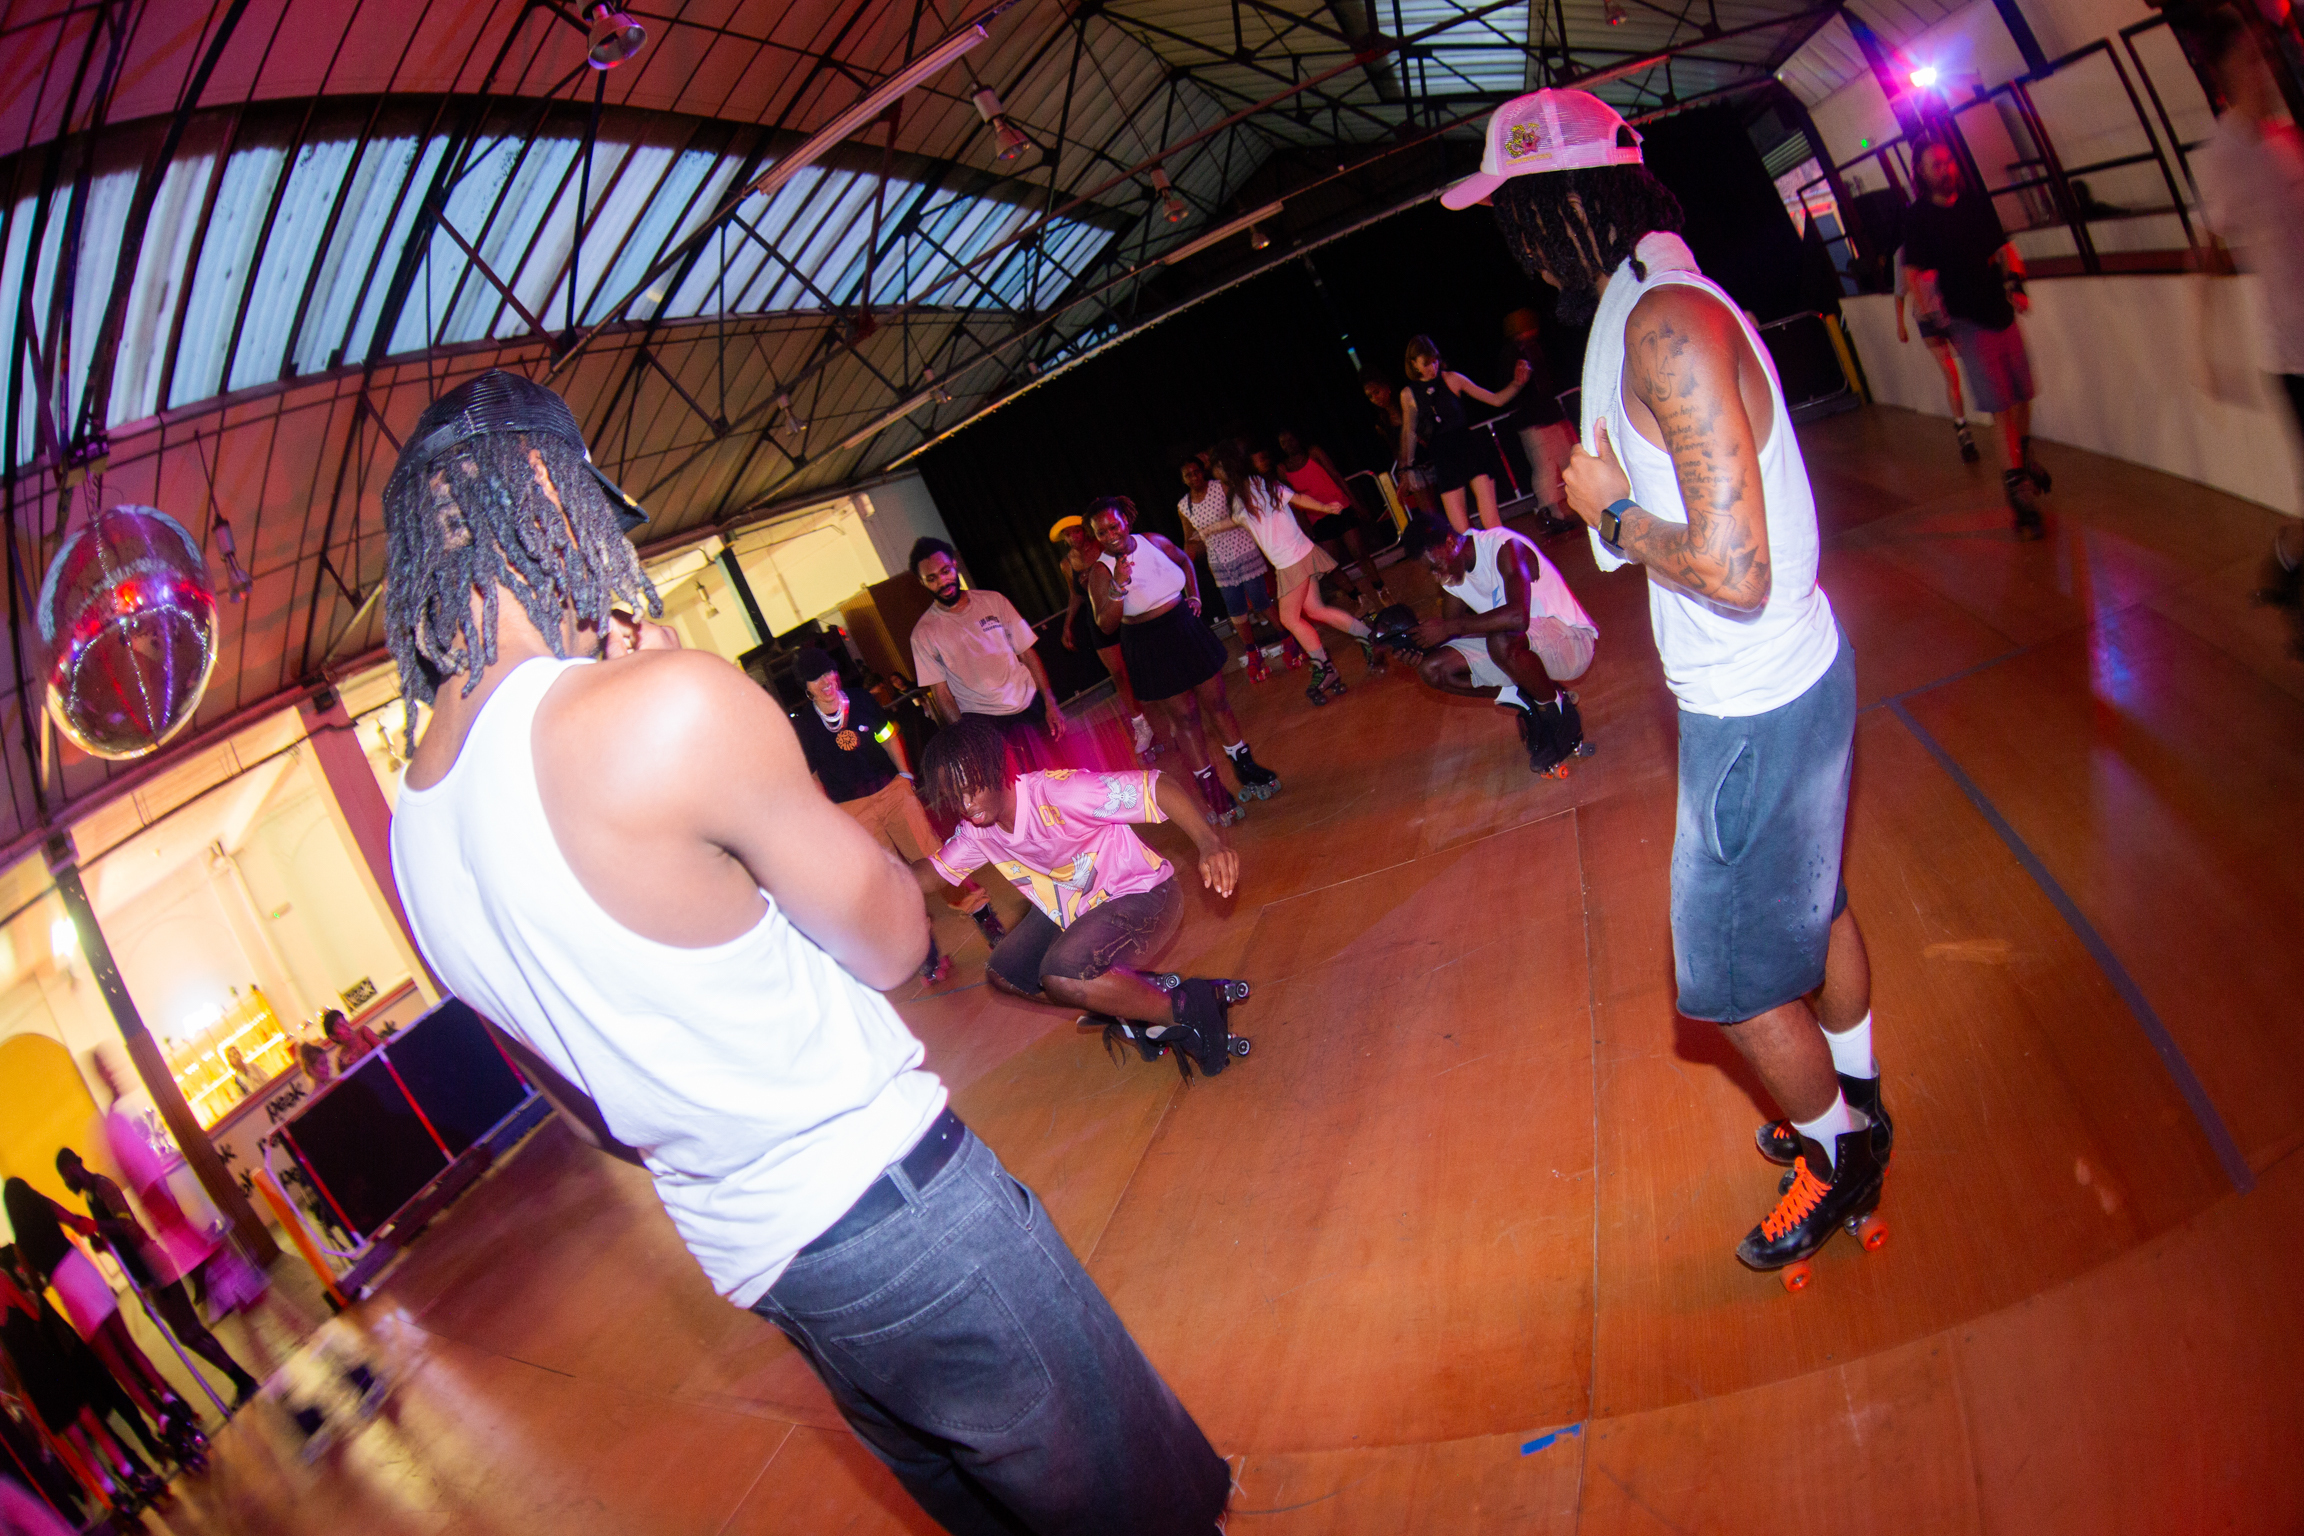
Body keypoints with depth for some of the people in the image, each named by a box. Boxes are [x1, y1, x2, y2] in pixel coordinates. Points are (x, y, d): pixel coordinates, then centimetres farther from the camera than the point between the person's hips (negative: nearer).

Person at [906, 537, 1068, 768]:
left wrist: (1050, 704, -3)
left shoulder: (993, 601, 6)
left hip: (1031, 708, 3)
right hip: (986, 724, -3)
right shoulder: (924, 633, -1)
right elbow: (941, 693, -2)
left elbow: (1027, 653, 6)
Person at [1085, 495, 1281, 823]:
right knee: (1184, 717, 3)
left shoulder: (1153, 542, -3)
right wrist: (1117, 587, -38)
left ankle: (1246, 771, 28)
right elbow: (1106, 626, -26)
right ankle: (1213, 794, 14)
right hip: (1150, 650, -4)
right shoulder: (1101, 572, -14)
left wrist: (1194, 597, 7)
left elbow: (1185, 562, 19)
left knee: (1217, 702, 11)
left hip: (1187, 631, 4)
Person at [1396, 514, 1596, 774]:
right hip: (1516, 645, 8)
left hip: (1572, 639, -8)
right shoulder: (1450, 573, 0)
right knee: (1433, 668, -8)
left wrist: (1450, 626, -35)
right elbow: (1448, 628, 5)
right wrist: (1417, 647, -16)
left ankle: (1559, 713, -13)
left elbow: (1518, 616, -40)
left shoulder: (1505, 547, -24)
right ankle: (1526, 701, 1)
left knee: (1502, 640, -40)